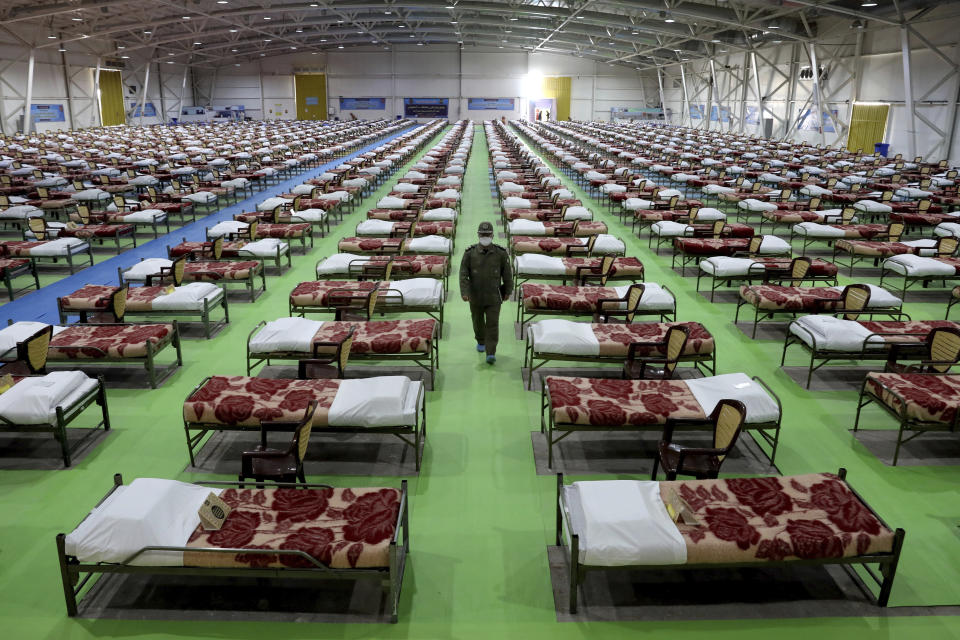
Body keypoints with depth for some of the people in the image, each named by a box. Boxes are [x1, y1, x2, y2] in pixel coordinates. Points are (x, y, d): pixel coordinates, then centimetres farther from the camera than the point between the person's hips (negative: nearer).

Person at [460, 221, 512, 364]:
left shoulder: (500, 253, -14)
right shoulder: (470, 253, -14)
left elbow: (507, 273, -2)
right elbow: (463, 275, -17)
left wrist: (507, 291, 7)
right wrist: (464, 293, -31)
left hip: (493, 297, -1)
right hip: (476, 296, 1)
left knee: (492, 324, -8)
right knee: (478, 321, 19)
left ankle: (491, 354, -4)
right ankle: (481, 341, 47)